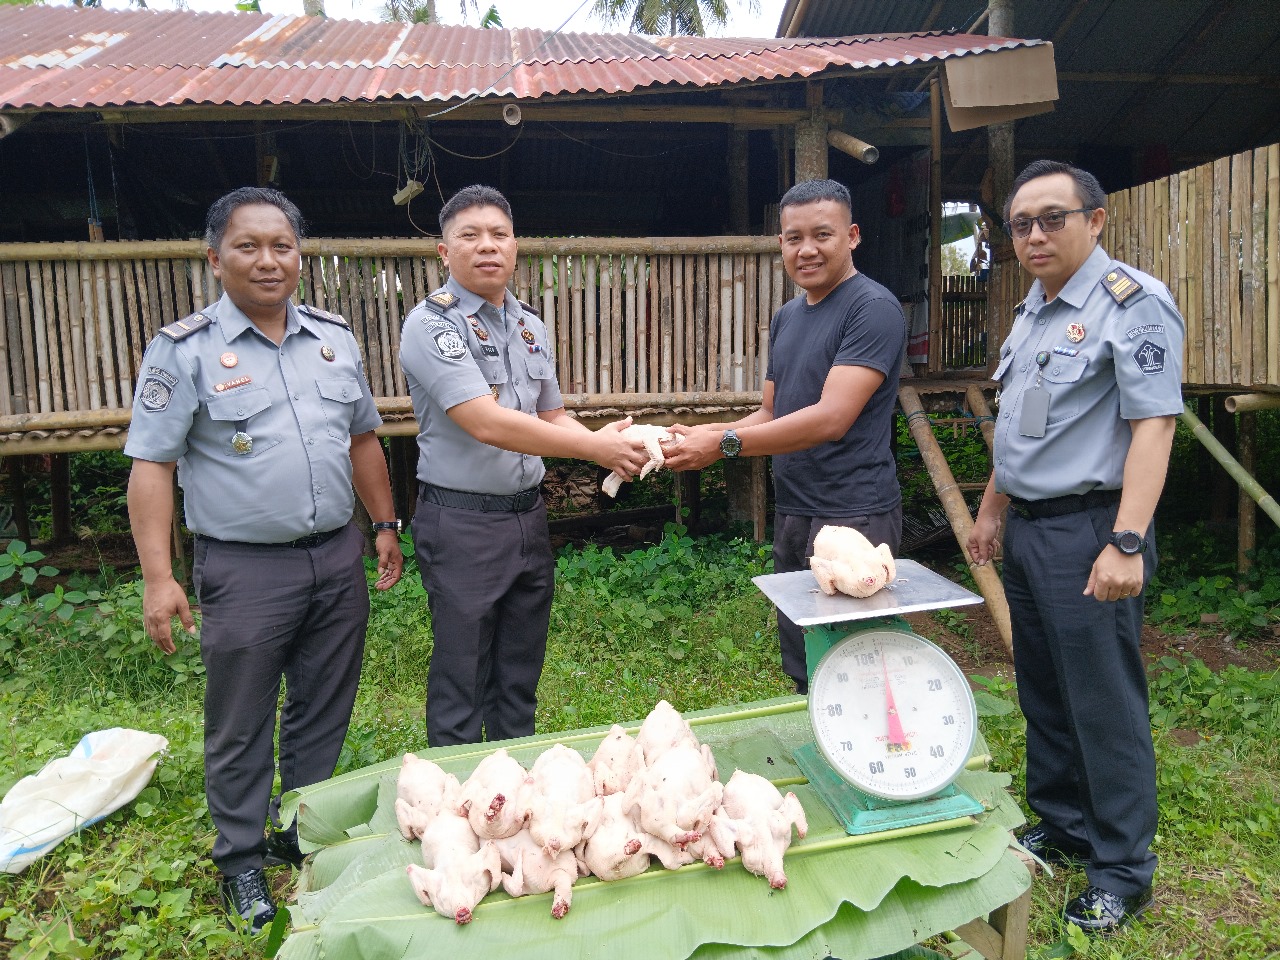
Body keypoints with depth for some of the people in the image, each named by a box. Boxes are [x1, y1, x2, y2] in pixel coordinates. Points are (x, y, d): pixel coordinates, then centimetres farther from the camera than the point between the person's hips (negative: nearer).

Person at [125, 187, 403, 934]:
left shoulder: (335, 338, 8)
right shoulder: (185, 349, -6)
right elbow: (151, 466, -7)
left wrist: (386, 524, 12)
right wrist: (158, 577, -12)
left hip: (338, 558, 4)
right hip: (245, 570, -4)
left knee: (324, 712, 15)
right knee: (241, 726, 9)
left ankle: (307, 835, 35)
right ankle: (242, 858, 29)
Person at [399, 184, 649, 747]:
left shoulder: (531, 328, 11)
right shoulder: (431, 325, -12)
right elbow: (486, 424, -23)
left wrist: (606, 444, -3)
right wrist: (594, 447, -24)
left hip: (529, 516, 7)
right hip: (462, 523, -7)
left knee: (520, 678, 18)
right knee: (463, 684, 5)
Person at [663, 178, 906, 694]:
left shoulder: (874, 308, -12)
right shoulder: (786, 317, 14)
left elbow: (830, 418, -21)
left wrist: (725, 443, -20)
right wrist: (710, 434, -3)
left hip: (854, 515, -8)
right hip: (791, 514, 8)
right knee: (801, 674, 18)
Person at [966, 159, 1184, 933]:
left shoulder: (1131, 303, -11)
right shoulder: (1034, 310, 15)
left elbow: (1153, 424, -19)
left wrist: (1126, 543, -25)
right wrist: (992, 511, 23)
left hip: (1088, 529, -8)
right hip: (1029, 529, 9)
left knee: (1104, 703, 0)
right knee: (1044, 692, 17)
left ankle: (1123, 872, 16)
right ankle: (1060, 828, 33)